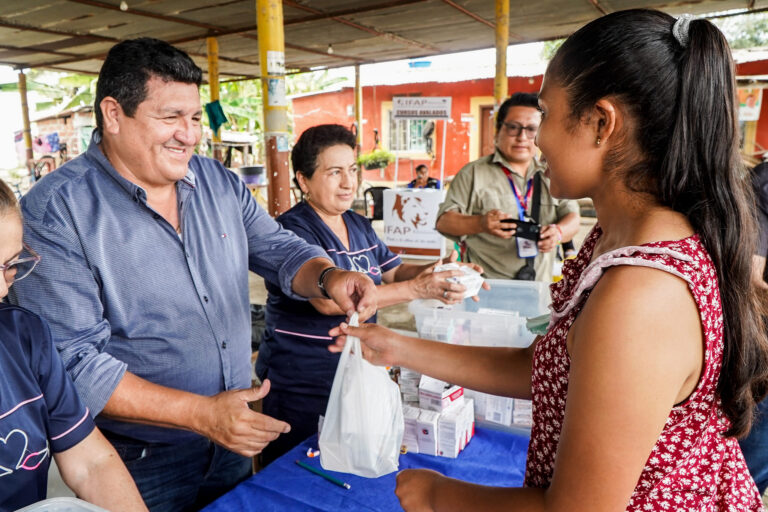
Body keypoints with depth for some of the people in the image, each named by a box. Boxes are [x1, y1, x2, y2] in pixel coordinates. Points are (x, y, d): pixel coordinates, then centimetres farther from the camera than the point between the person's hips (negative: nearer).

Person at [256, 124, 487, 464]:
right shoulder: (293, 229, -16)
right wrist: (416, 289, -32)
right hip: (302, 387, -6)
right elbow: (328, 300, -28)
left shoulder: (360, 226, 9)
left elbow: (393, 271, 14)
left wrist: (437, 270, -8)